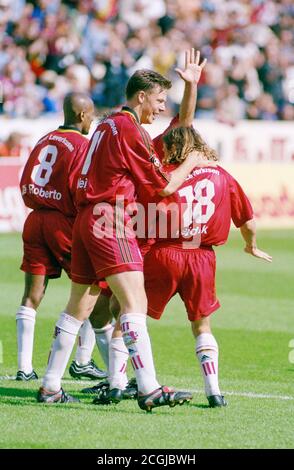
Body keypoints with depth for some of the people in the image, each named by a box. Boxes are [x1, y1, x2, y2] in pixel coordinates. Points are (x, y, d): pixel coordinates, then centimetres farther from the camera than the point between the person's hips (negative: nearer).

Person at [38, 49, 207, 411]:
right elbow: (165, 186, -7)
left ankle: (51, 387, 20)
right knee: (135, 302, -17)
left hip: (87, 217, 10)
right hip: (109, 221, -10)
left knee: (79, 306, 15)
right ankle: (148, 390, -28)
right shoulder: (130, 130, -10)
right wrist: (192, 162, 9)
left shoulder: (108, 124, 18)